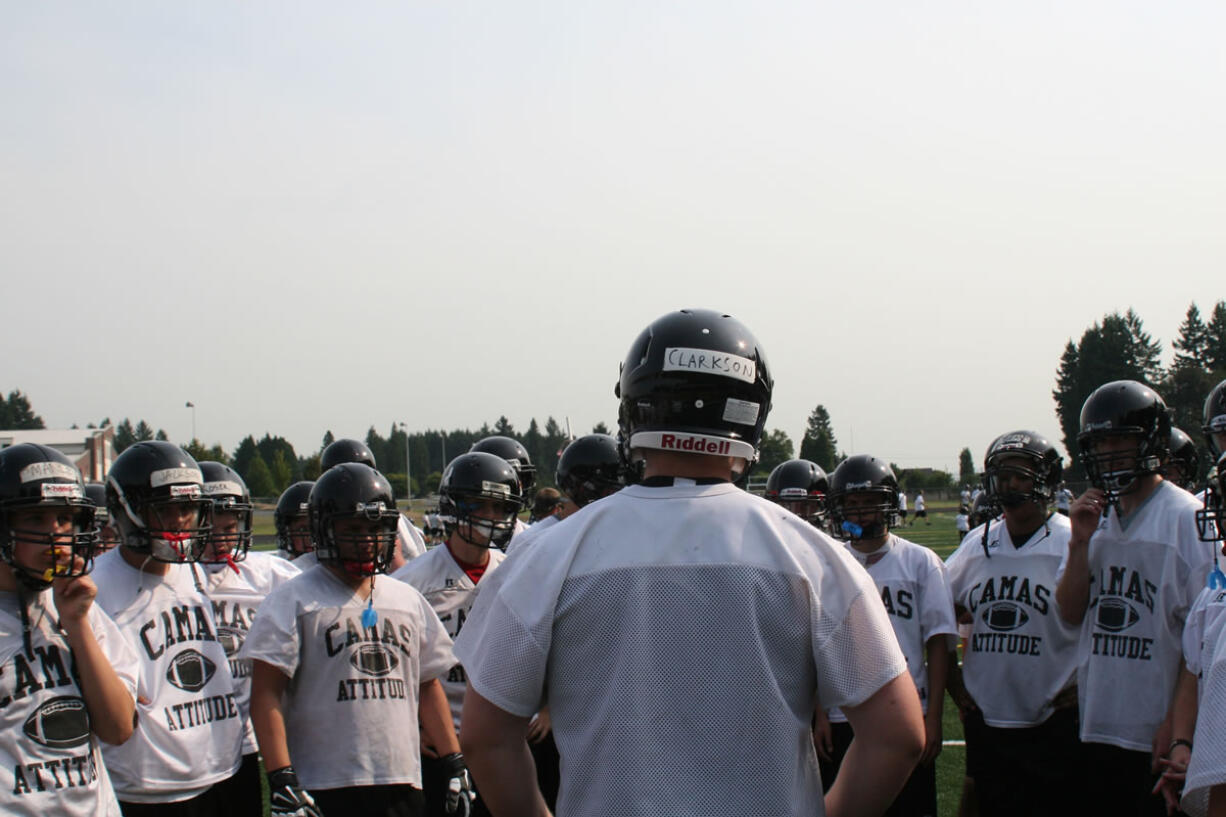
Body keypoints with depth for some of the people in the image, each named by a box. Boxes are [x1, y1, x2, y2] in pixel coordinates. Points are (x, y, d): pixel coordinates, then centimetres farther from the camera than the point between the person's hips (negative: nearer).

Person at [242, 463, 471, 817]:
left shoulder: (408, 600, 16)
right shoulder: (293, 600, -2)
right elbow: (266, 695, -7)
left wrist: (455, 764, 14)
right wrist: (281, 781, -14)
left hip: (402, 784, 5)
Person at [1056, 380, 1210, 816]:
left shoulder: (1187, 518, -9)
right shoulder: (1094, 518, 11)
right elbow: (1072, 613, 9)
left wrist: (1177, 722, -14)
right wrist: (1081, 542, -4)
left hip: (1156, 735, -6)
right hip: (1099, 728, 6)